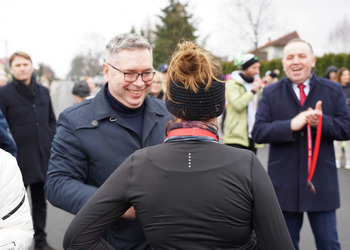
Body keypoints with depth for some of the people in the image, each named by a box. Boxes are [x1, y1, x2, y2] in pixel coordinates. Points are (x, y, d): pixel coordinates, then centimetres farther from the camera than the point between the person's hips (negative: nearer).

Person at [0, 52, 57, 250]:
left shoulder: (43, 91, 10)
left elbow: (52, 120, 15)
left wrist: (52, 144, 5)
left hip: (43, 156, 4)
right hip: (20, 157, -4)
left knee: (40, 200, 15)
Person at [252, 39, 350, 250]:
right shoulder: (270, 94, 0)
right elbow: (258, 133, -7)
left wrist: (322, 121, -20)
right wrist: (291, 125, -22)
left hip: (322, 183, 0)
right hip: (284, 184, 0)